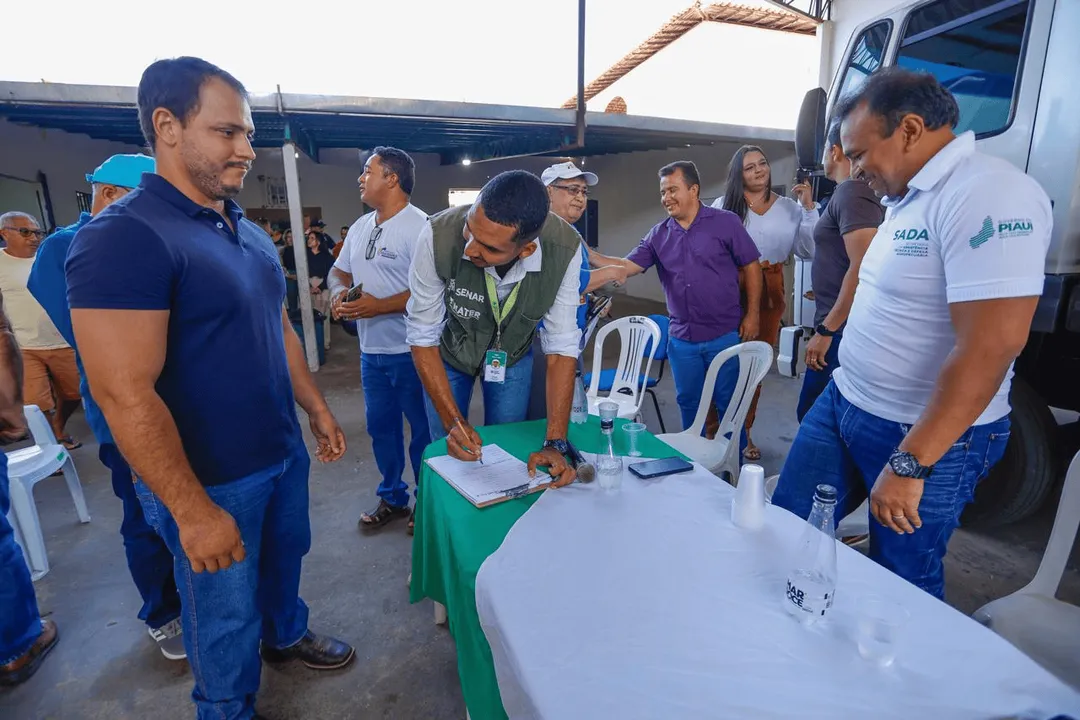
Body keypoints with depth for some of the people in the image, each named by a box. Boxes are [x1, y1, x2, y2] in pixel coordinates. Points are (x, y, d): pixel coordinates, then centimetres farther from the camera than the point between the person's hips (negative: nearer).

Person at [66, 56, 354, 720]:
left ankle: (287, 633, 55)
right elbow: (125, 394, -24)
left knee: (286, 555, 27)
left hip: (285, 453, 7)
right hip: (210, 479, -7)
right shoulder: (124, 236, -20)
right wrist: (193, 511, -20)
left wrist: (318, 409, 13)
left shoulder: (250, 233, 5)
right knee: (227, 613, 15)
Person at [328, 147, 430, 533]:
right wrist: (338, 291, 0)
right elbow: (339, 271, 23)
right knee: (381, 426, 17)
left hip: (410, 352, -8)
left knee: (422, 429, 6)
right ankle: (393, 498, 35)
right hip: (371, 351, 8)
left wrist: (379, 306, -21)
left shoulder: (419, 226, -13)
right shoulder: (360, 227, 14)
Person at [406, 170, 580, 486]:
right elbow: (423, 335, -23)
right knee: (447, 454, 11)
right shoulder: (438, 236, -35)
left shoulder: (565, 249, -32)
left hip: (513, 356, 1)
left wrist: (555, 444, -28)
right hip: (448, 351, 0)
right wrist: (453, 421, -27)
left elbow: (561, 345, -25)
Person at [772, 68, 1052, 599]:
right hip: (843, 402, 8)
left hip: (927, 437, -8)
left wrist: (909, 463, -25)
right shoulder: (906, 198, 10)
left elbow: (990, 346, -26)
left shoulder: (989, 196, -19)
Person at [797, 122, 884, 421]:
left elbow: (863, 268, -24)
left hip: (842, 329, -10)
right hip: (845, 327, 10)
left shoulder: (850, 192, -14)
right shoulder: (858, 191, 17)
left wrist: (826, 330, -22)